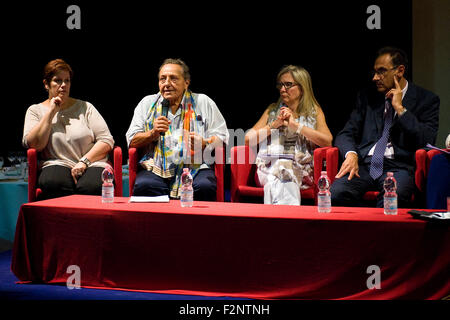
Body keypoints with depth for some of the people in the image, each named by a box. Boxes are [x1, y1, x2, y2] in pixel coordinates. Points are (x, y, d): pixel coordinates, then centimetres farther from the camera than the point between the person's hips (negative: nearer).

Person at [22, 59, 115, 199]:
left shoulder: (85, 107, 16)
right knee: (52, 183, -36)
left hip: (91, 164, 0)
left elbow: (107, 140, 6)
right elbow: (34, 144, -2)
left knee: (90, 187, -37)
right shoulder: (35, 111, 16)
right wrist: (51, 112, -2)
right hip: (57, 166, 0)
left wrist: (84, 161, -8)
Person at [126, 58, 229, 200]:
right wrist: (153, 133, -6)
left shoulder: (203, 102, 14)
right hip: (156, 169, 1)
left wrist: (204, 144, -12)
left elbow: (221, 137, 9)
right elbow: (132, 141, 13)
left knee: (204, 187, -33)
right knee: (143, 186, -32)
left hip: (195, 167, -1)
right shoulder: (147, 103, 18)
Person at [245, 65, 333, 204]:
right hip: (269, 166, 2)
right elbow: (248, 139, 15)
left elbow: (327, 141, -1)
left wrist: (295, 125, -3)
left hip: (300, 170, -2)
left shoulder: (315, 112, 19)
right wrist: (274, 125, 2)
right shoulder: (272, 110, 25)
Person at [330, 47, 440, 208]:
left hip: (398, 167, -3)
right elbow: (345, 134, 13)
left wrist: (400, 108, -5)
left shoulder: (426, 100, 8)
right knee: (336, 193, -28)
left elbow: (427, 141, -5)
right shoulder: (367, 97, 19)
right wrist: (351, 155, -10)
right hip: (363, 164, 4)